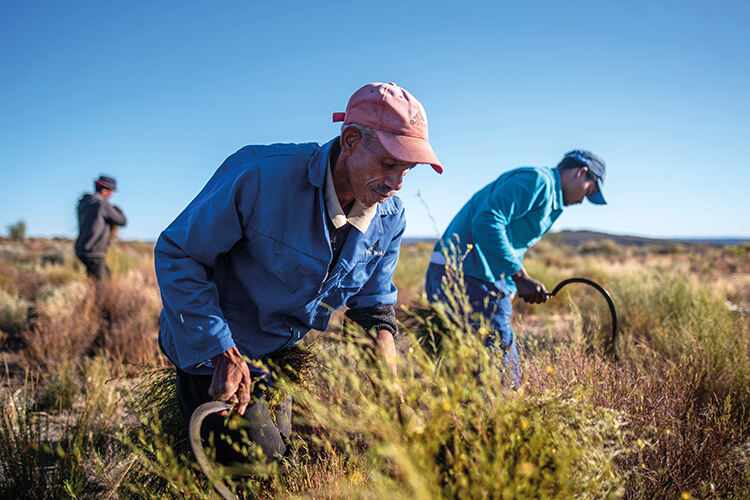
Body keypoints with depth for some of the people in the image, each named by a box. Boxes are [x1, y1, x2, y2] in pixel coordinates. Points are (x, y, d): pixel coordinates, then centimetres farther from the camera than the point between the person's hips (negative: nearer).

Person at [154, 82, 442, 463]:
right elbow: (176, 254, -22)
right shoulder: (260, 175, -29)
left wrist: (386, 365, -14)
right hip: (214, 348, -5)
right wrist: (222, 353, -27)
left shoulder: (389, 218, -10)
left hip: (291, 352, 6)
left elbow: (374, 301, 5)